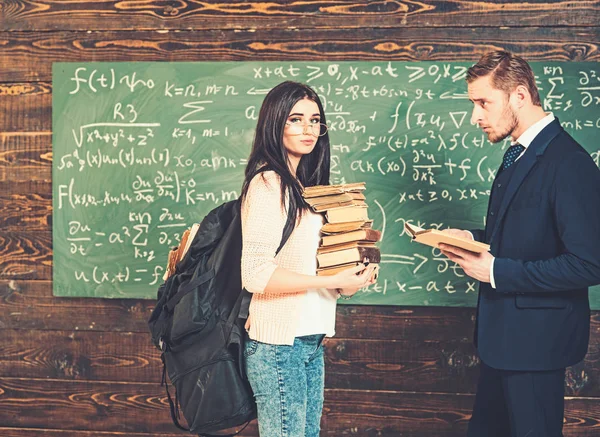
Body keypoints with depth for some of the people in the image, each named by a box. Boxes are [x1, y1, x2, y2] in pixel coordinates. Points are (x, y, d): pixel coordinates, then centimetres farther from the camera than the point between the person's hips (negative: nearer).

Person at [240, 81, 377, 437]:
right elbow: (256, 274, -21)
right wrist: (334, 283, -18)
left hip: (310, 339, 9)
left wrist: (353, 273, 1)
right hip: (279, 343, -9)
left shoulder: (304, 185, 13)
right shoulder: (268, 183, -14)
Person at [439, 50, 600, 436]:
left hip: (536, 337, -9)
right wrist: (475, 240, 1)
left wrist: (497, 270, -22)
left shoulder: (568, 162, -20)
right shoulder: (519, 154, 10)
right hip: (504, 332, 9)